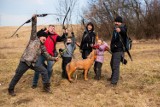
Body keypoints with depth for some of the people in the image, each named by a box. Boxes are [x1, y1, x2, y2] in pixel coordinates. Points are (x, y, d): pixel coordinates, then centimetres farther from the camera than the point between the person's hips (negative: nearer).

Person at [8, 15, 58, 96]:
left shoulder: (43, 47, 14)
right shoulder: (34, 39, 1)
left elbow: (47, 56, 17)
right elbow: (34, 30, -12)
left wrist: (54, 58, 6)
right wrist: (34, 20, -23)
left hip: (33, 63, 5)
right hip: (24, 62, -5)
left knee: (44, 71, -3)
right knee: (17, 76, 5)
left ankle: (46, 87, 10)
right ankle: (11, 89, 26)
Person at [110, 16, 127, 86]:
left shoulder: (123, 28, -12)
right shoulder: (115, 29, 14)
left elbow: (124, 31, -39)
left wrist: (120, 30, -61)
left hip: (119, 50, -9)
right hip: (114, 49, 9)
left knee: (116, 65, -14)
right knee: (112, 64, 22)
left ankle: (114, 81, -9)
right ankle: (113, 77, 41)